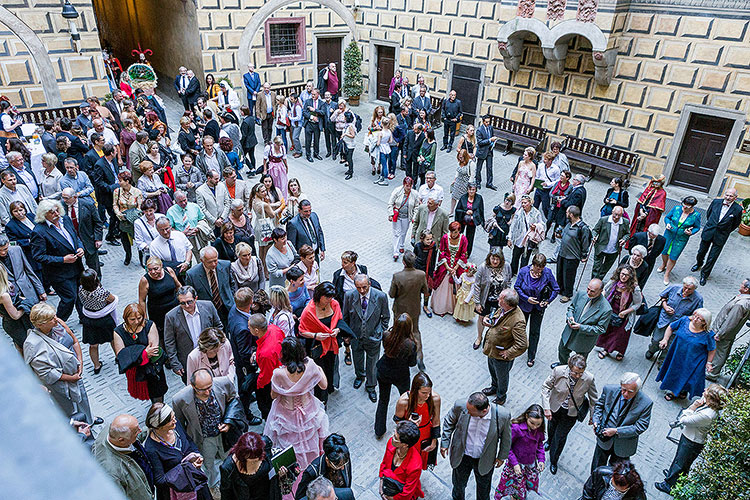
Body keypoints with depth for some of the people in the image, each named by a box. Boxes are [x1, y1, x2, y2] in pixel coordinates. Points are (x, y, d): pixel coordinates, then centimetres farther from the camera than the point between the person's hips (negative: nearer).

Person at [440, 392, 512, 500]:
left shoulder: (502, 415, -30)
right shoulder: (461, 405, -30)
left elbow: (506, 436, -9)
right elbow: (449, 421, -7)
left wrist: (502, 456, 2)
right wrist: (445, 442, -6)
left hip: (485, 460, -1)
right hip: (462, 456, 1)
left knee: (483, 487, 26)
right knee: (459, 484, 27)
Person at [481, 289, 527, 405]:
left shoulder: (517, 321, -38)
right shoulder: (503, 309, -13)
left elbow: (522, 346, -34)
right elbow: (494, 319, 10)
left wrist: (508, 354, -24)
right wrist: (487, 319, -11)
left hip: (501, 356, -7)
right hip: (491, 350, 7)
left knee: (502, 377, 22)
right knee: (492, 371, 33)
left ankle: (501, 397, 50)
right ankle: (494, 387, 62)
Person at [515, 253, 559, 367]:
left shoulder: (547, 273, -20)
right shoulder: (524, 271, -20)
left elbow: (556, 289, -8)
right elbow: (517, 287, -11)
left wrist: (548, 301, -19)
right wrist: (527, 298, -22)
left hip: (538, 307, 0)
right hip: (524, 305, 1)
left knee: (535, 332, 9)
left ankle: (531, 356, 28)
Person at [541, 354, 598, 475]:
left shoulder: (589, 379, -28)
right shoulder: (558, 371, -30)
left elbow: (594, 398, -9)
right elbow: (546, 387, -16)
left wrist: (592, 416, 1)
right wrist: (546, 408, -18)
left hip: (571, 413, -1)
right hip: (555, 407, 1)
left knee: (561, 437, 11)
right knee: (552, 427, 29)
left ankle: (553, 461, 38)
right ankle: (549, 441, 64)